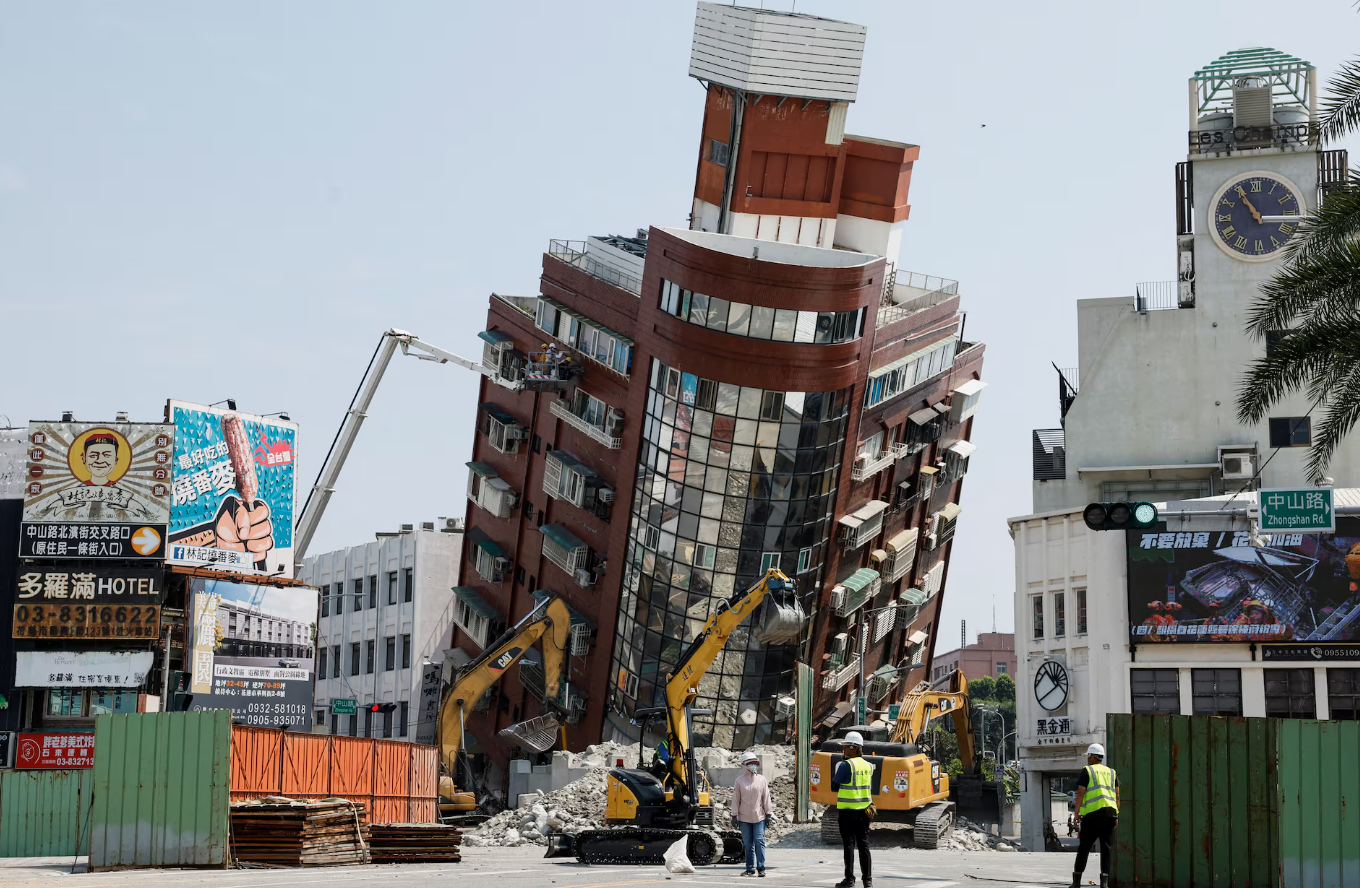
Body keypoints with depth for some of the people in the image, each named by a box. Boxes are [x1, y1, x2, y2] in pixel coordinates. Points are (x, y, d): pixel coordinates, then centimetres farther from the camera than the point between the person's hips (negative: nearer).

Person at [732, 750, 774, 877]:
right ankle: (750, 869, 12)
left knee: (759, 841, -8)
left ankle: (761, 867, -3)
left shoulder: (762, 779, 5)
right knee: (748, 844, 5)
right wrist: (734, 815, 3)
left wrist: (768, 814, 4)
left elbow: (766, 798, 7)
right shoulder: (740, 780, 4)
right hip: (744, 818, 1)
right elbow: (736, 799, 6)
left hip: (759, 817, -1)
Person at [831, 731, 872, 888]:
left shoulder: (846, 765, -13)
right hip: (864, 810, 6)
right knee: (864, 845, 10)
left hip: (847, 810, -6)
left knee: (849, 845, -2)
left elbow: (834, 786, -9)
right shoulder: (868, 766, 8)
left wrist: (835, 773, 4)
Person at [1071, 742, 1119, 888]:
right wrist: (1117, 816, 15)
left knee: (1084, 847, 3)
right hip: (1110, 813, 4)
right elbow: (1117, 796, 12)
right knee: (1106, 848, 4)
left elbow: (1080, 794, -4)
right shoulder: (1111, 772, 17)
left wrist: (1077, 814, -1)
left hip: (1092, 814, -4)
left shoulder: (1087, 771, 2)